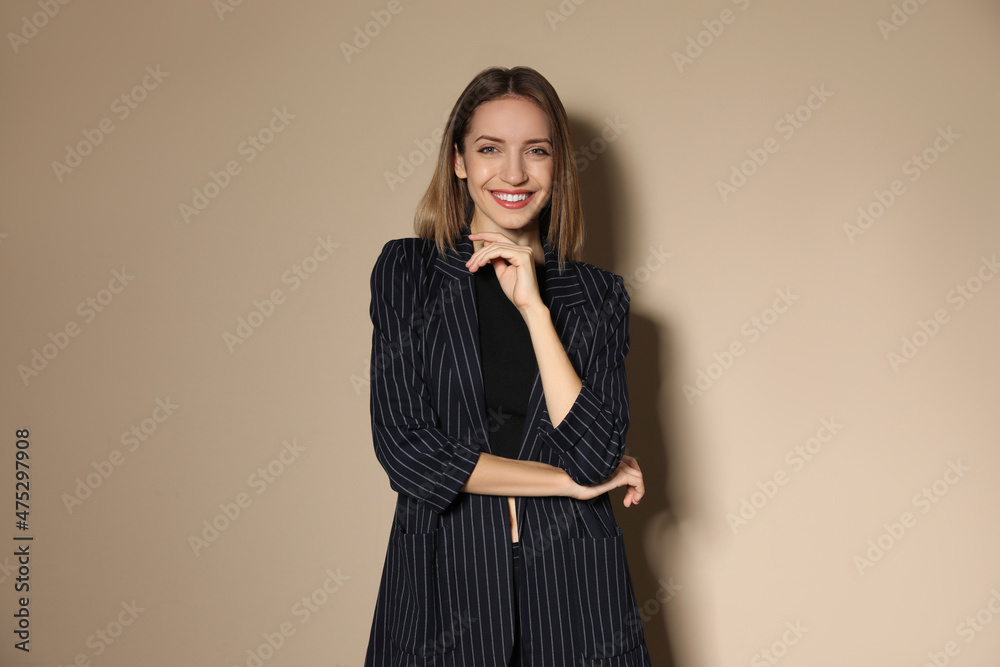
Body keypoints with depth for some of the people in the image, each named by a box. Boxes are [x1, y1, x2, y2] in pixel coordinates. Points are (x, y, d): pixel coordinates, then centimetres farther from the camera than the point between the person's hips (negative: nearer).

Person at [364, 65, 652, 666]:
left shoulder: (597, 294, 2)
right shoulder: (406, 271, -2)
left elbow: (594, 457, -11)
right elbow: (406, 449, -10)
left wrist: (532, 306, -15)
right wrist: (571, 482, -8)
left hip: (571, 592, 1)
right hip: (443, 576, -1)